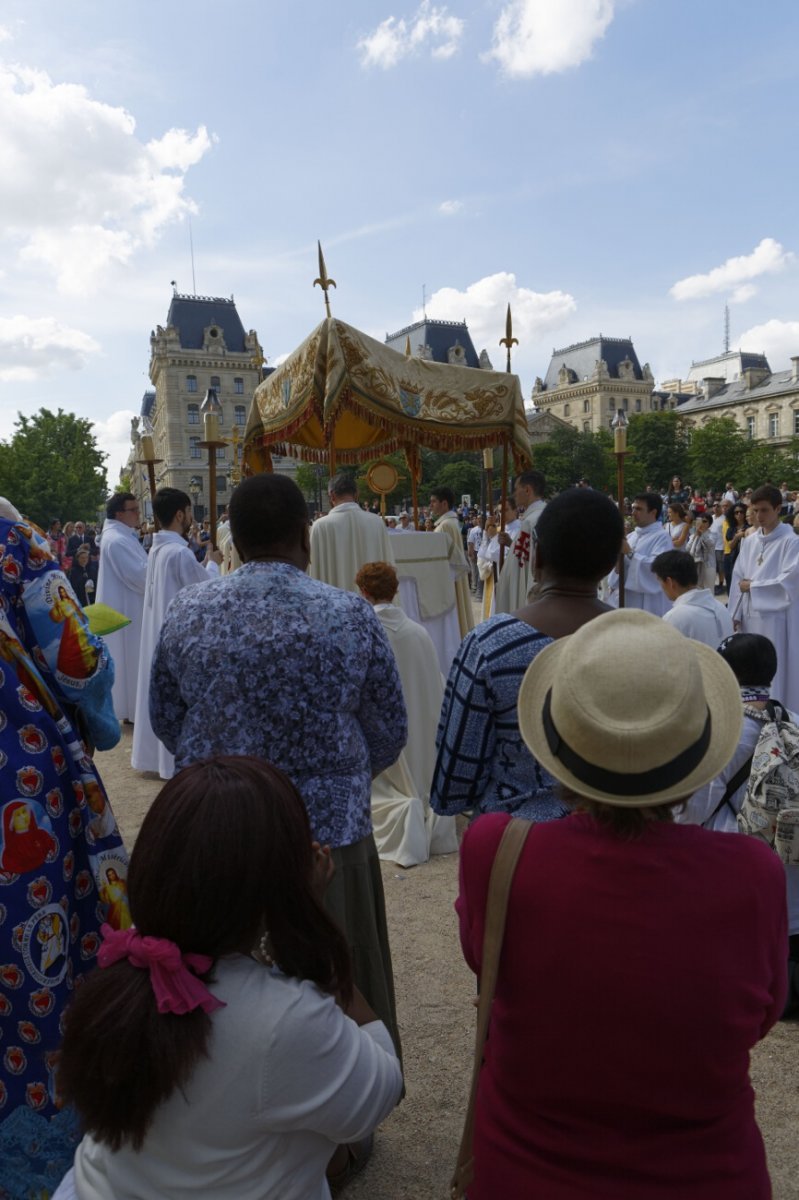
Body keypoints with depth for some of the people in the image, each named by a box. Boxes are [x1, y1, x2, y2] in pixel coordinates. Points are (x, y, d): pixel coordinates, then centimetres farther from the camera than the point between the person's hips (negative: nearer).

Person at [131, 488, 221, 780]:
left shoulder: (156, 549, 7)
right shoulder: (180, 553, -21)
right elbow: (206, 591, -11)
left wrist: (203, 565, 14)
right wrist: (212, 564, 4)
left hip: (160, 630, 9)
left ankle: (154, 754, 26)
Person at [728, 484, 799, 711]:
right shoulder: (749, 542, 10)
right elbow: (737, 579, 9)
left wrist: (752, 586, -8)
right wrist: (735, 614, 4)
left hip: (776, 618, -5)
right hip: (750, 616, 5)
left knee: (775, 672, -2)